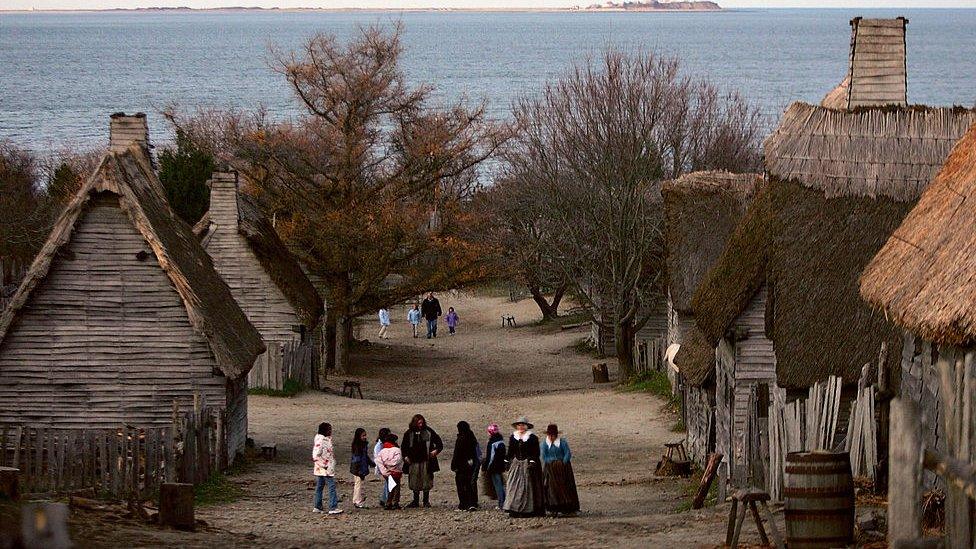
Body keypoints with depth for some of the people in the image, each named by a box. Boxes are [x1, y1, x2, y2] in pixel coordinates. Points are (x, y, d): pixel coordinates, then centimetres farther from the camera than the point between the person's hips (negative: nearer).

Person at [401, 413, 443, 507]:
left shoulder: (428, 432, 3)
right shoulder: (409, 433, 7)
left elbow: (439, 442, 9)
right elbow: (404, 447, 17)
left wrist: (436, 450, -7)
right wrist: (405, 456, 4)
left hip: (426, 461, -2)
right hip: (413, 461, 2)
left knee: (426, 481, 0)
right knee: (415, 482, 4)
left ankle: (426, 501, 8)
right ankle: (415, 501, 13)